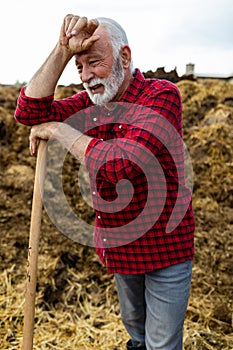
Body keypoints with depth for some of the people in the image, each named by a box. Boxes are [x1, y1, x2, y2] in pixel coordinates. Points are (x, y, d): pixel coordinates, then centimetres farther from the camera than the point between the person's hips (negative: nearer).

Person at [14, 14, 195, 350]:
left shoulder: (162, 95, -21)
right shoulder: (91, 102, 0)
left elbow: (121, 163, -34)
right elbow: (29, 111, -13)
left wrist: (57, 130, -22)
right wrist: (62, 51, -21)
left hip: (164, 246, -6)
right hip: (119, 246, 6)